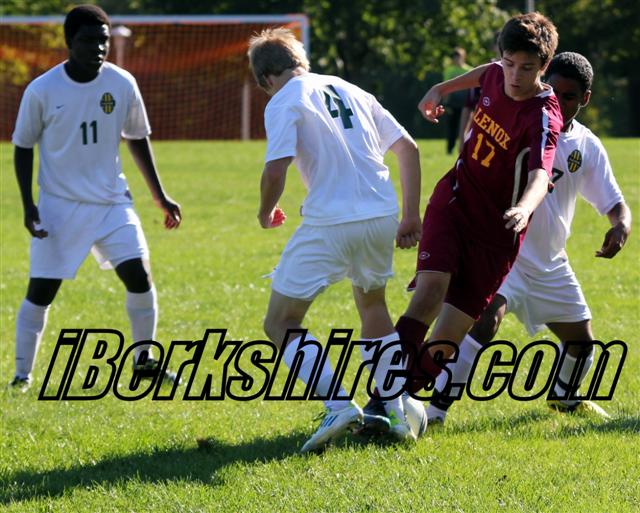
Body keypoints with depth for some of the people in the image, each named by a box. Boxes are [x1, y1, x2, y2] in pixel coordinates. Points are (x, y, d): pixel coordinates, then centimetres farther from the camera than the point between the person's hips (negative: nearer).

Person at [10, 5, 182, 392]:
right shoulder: (42, 91, -13)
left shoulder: (122, 84, -5)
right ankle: (22, 376, 7)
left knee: (138, 274, -9)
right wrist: (28, 204, -10)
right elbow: (23, 146, -2)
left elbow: (137, 139, 9)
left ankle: (145, 359, 10)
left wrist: (160, 195, 9)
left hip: (112, 200, 2)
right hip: (59, 206, -2)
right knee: (41, 290, -4)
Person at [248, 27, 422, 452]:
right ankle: (395, 412, 25)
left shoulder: (284, 103, -1)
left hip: (330, 224, -6)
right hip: (382, 215, 6)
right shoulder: (349, 91, 19)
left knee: (280, 324, 3)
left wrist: (266, 212, 6)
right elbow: (408, 148, 17)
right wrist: (411, 216, 20)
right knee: (373, 305, 31)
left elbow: (276, 170, -14)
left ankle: (339, 406, -15)